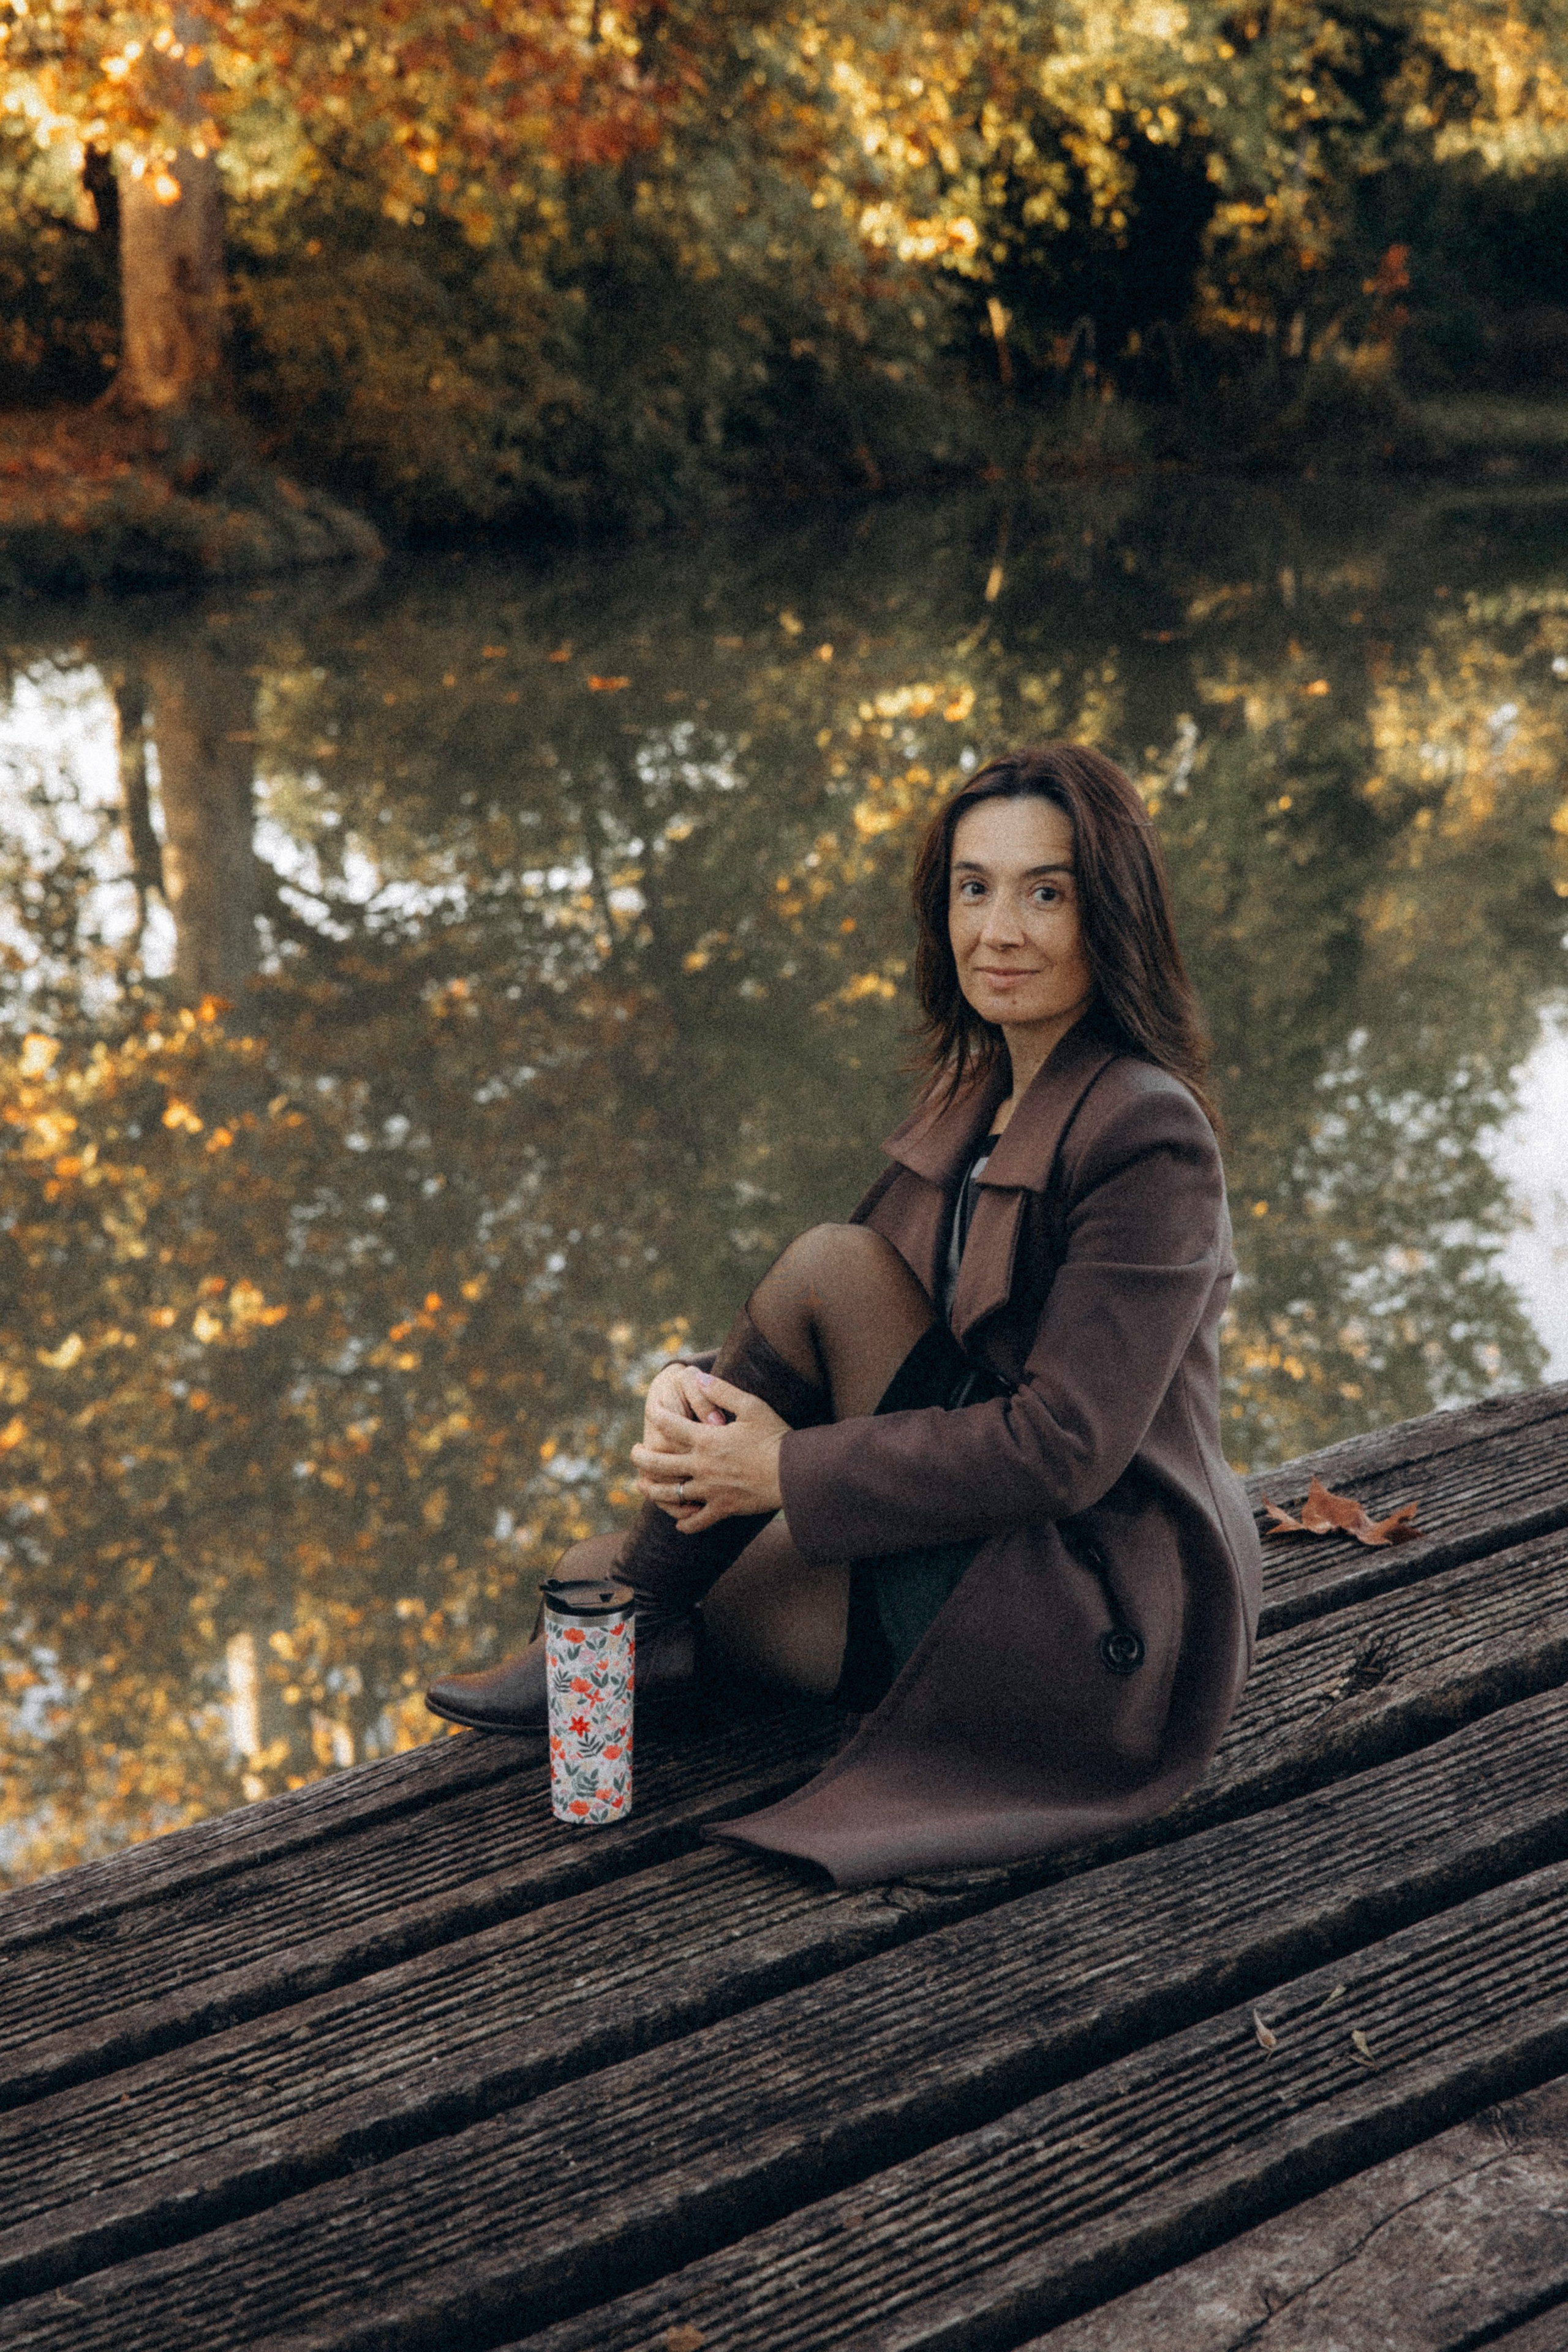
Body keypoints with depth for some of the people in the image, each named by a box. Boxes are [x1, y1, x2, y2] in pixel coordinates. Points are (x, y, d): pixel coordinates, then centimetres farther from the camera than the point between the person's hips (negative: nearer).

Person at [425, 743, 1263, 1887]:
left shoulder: (1148, 1134, -19)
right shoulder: (973, 1096, 9)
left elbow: (1064, 1446, -25)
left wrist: (788, 1469, -21)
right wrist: (694, 1391, -13)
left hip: (1092, 1617, -9)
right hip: (978, 1553, 9)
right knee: (602, 1574, 3)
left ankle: (636, 1626, -4)